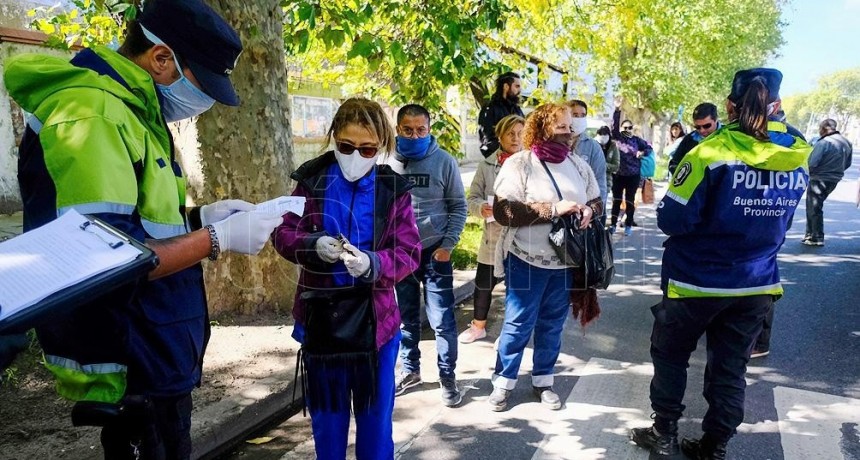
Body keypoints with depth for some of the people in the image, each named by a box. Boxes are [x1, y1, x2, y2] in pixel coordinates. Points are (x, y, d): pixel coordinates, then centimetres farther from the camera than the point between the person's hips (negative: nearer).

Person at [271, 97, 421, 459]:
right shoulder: (311, 180, -2)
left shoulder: (394, 189, -4)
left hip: (375, 320, 0)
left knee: (375, 415, 13)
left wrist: (372, 263, -29)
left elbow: (409, 252, -8)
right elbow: (283, 233, -3)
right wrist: (313, 245, -24)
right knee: (327, 413, 16)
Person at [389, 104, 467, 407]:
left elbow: (458, 206, 0)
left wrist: (448, 244, -9)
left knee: (442, 320, 1)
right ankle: (410, 370, 31)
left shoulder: (444, 161, -5)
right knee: (406, 317, 15)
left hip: (435, 252, -2)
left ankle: (448, 378, 16)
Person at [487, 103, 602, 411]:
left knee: (552, 325, 13)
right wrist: (553, 209, -24)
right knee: (518, 324, 4)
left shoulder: (578, 165, 7)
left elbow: (597, 201, 16)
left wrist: (589, 211, -9)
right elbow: (503, 210, -19)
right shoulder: (519, 164, -9)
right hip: (527, 261, -4)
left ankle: (543, 381, 29)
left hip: (565, 261, 5)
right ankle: (503, 382, 21)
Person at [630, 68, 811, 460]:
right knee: (730, 368, 14)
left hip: (698, 280, -4)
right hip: (757, 284, 5)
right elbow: (779, 222, 12)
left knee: (670, 355, 15)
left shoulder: (712, 152, -20)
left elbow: (672, 220, -20)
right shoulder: (799, 157, 0)